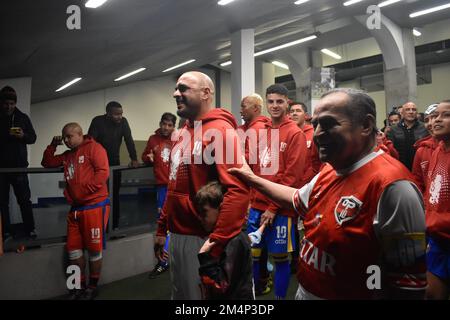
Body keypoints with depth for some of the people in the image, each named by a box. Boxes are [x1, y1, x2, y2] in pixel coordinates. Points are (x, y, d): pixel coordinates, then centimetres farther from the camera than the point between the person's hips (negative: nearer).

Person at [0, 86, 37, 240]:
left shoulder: (23, 118, 6)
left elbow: (33, 138, 6)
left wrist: (23, 136, -13)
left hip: (19, 166, -1)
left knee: (24, 200, 1)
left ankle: (30, 229, 9)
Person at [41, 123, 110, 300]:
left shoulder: (94, 147, -6)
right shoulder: (68, 155, 19)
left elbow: (103, 172, -17)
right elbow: (47, 163, 29)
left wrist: (84, 191, -18)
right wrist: (53, 145, 15)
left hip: (95, 206, -8)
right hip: (75, 208, 8)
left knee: (94, 248, 2)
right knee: (73, 248, 11)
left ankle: (92, 286, 17)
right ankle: (80, 285, 25)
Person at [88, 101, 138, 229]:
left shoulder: (123, 122, -7)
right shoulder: (98, 121, -15)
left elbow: (129, 140, -9)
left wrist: (134, 159, -17)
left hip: (114, 163, 3)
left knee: (115, 196, 5)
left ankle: (114, 226, 14)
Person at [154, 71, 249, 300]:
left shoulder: (220, 130, -15)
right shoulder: (184, 132, 12)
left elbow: (238, 190, -26)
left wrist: (216, 243, -28)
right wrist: (162, 228, 17)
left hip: (201, 238, -8)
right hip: (176, 235, 9)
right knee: (179, 294, 23)